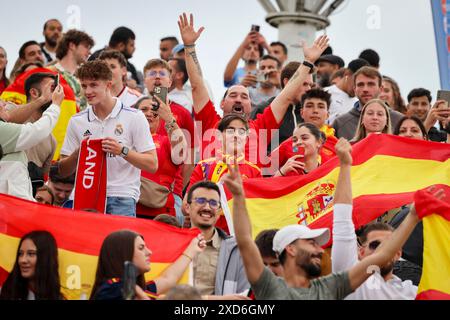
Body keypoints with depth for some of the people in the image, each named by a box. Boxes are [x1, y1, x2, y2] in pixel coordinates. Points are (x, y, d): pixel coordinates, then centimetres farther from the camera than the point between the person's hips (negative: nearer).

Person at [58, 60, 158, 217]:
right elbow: (63, 171, 15)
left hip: (122, 197, -2)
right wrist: (77, 153, -5)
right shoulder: (77, 121, 12)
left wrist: (123, 151, -15)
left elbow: (152, 165, -1)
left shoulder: (134, 117, 3)